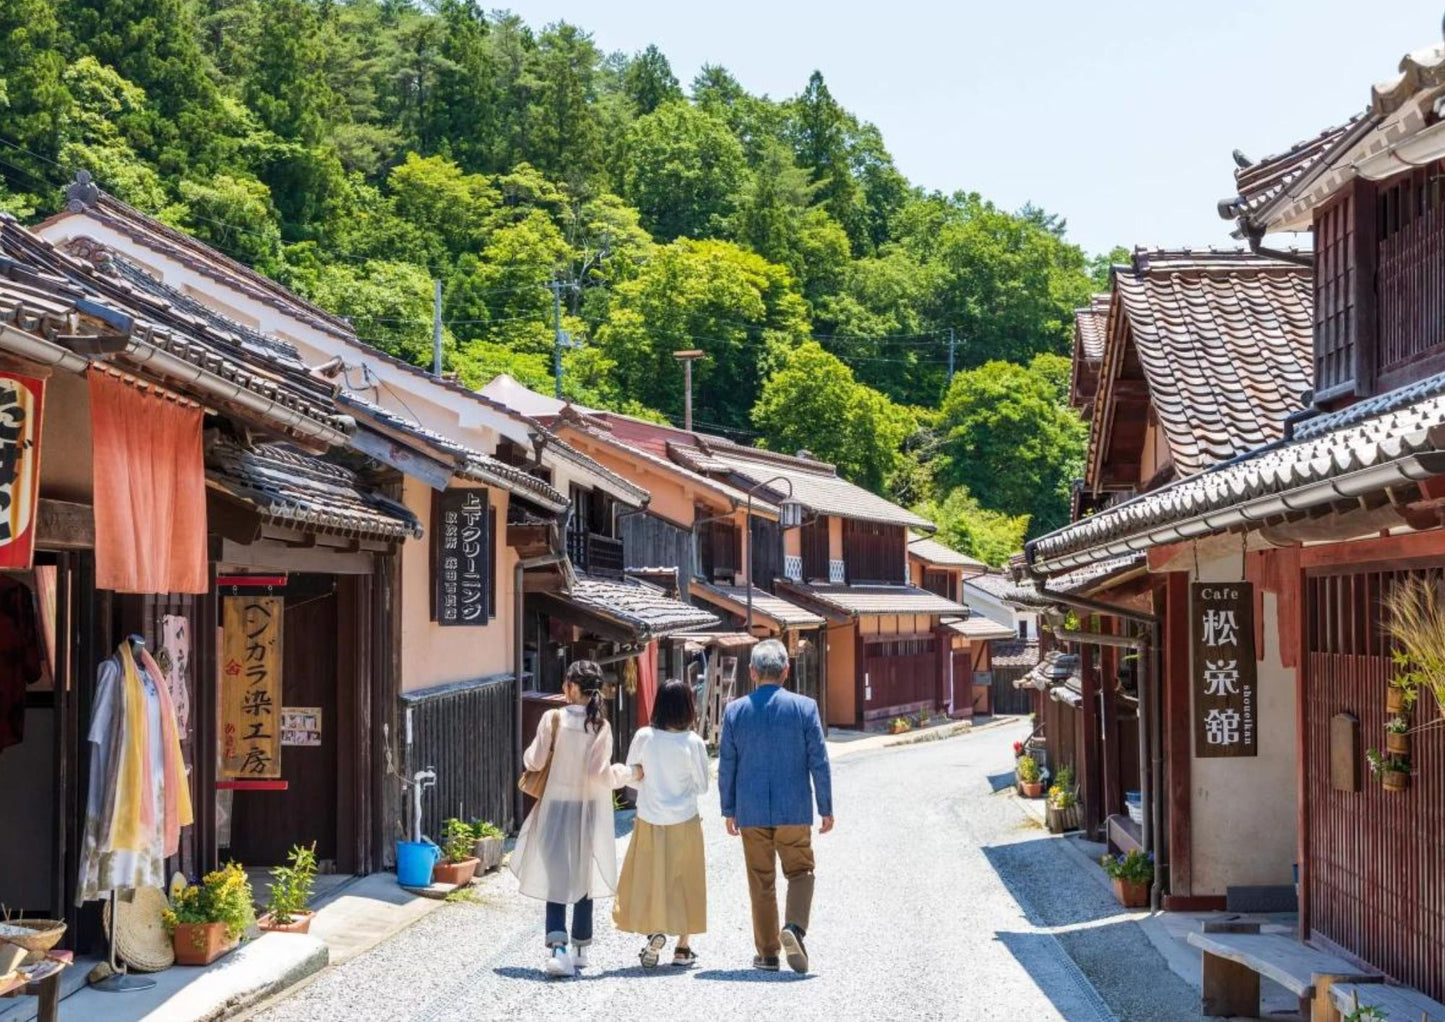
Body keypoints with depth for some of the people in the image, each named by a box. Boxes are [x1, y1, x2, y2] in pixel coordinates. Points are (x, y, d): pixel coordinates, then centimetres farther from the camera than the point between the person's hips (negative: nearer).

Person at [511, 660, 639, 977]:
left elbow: (534, 762, -7)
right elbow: (600, 773, -14)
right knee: (584, 877, 16)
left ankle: (557, 946, -17)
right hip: (589, 811, 1)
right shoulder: (600, 727, -10)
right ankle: (580, 948, 26)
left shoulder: (553, 719, -11)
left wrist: (530, 752, 15)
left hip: (556, 807, -1)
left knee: (556, 876, 2)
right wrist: (628, 773, 3)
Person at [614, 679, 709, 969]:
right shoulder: (693, 742, -13)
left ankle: (654, 931, -10)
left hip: (649, 822, 1)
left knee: (648, 880, 11)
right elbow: (701, 785, -6)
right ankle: (683, 947, 15)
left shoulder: (644, 737, -9)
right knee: (685, 881, 11)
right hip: (684, 822, -1)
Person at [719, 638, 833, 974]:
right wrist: (826, 809, 4)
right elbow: (819, 762, -4)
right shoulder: (804, 707, -5)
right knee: (800, 871, 12)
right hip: (794, 809, -1)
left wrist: (729, 811, 12)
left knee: (761, 881, 10)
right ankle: (794, 927, -13)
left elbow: (726, 766, 3)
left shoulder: (735, 710, -1)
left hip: (752, 811, 1)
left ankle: (768, 954, 13)